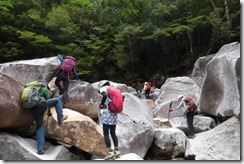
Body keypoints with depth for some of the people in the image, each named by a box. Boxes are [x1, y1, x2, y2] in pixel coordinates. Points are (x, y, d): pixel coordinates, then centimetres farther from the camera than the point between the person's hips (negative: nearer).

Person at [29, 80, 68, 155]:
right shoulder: (44, 89, 18)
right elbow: (48, 100, 22)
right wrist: (49, 111, 35)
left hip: (33, 109, 6)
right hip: (41, 104, -6)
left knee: (40, 127, 14)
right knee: (57, 100, 15)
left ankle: (40, 149, 5)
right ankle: (60, 118, 9)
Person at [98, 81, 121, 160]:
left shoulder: (103, 89, -3)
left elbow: (105, 96, -25)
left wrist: (101, 104, -11)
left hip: (107, 114, -7)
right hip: (114, 114, 7)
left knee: (106, 134, -2)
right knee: (113, 133, 14)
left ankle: (110, 152, -7)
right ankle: (117, 151, 13)